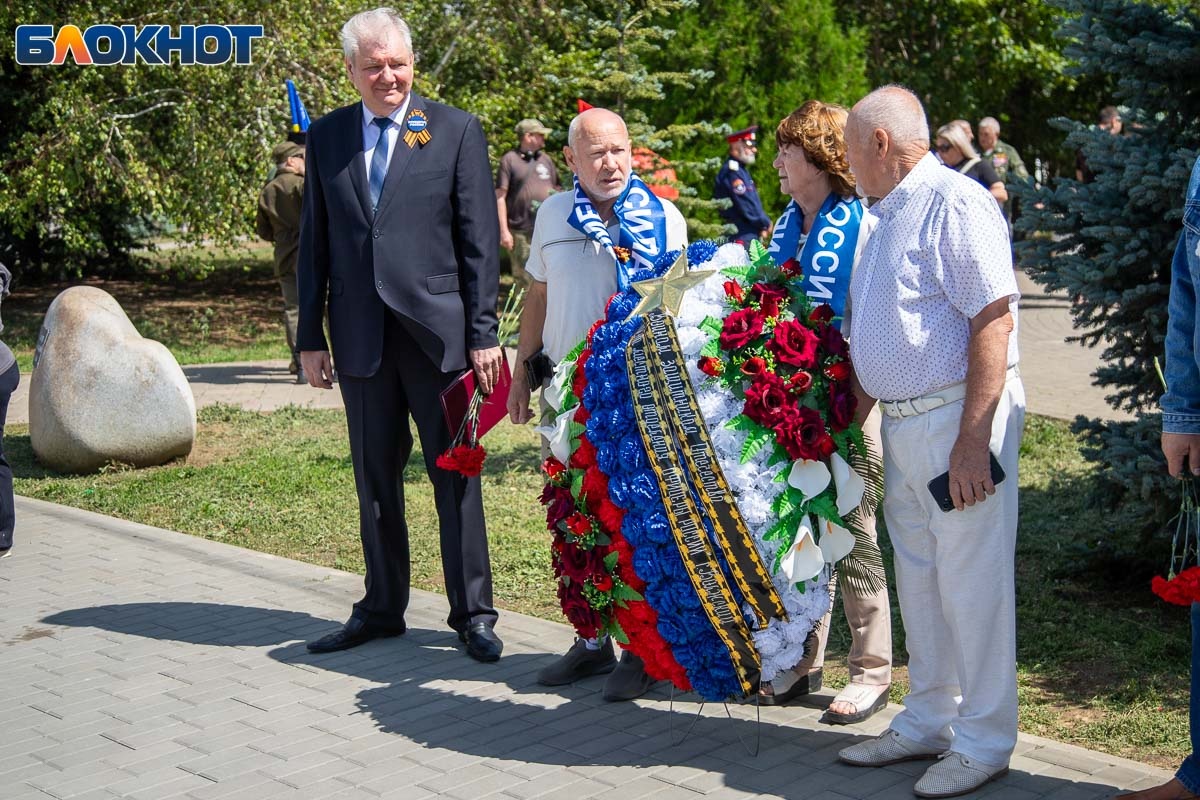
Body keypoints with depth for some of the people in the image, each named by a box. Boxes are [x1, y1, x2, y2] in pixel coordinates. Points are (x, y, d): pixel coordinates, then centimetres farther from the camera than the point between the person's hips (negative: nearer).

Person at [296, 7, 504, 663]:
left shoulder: (455, 130, 0)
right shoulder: (326, 137, 8)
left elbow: (480, 238, -2)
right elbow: (314, 242, 10)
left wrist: (483, 333, -6)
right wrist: (310, 337, 7)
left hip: (437, 329, -3)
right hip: (360, 335, 3)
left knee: (455, 476, 4)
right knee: (374, 479, 12)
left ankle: (472, 612, 15)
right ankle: (382, 608, 25)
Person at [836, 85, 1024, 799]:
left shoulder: (955, 202, -12)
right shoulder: (890, 214, 17)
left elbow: (994, 322, -20)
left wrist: (972, 440, -24)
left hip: (959, 417, -9)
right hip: (902, 422, 9)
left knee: (972, 583, -1)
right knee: (919, 579, 16)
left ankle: (983, 742, 11)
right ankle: (928, 721, 29)